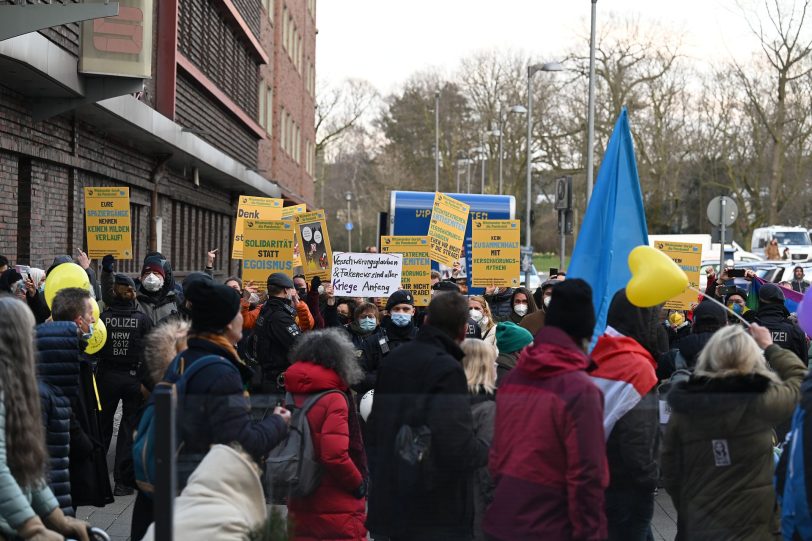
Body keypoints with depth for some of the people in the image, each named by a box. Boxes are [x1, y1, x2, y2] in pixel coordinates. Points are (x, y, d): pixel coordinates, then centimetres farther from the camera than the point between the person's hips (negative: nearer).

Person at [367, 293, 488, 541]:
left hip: (390, 499, 8)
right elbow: (458, 446, -26)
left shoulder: (393, 359, 9)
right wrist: (484, 452, -6)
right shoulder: (447, 370, -18)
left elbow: (375, 422, 18)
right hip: (436, 511, -8)